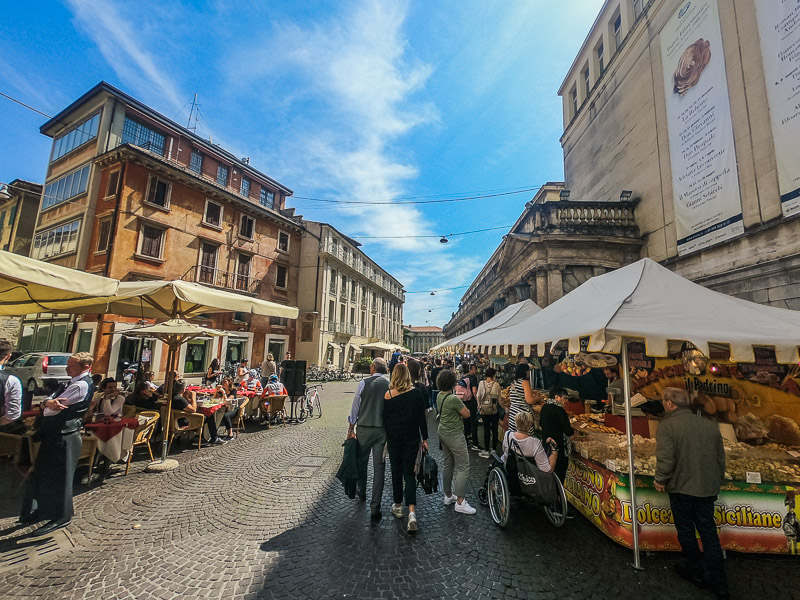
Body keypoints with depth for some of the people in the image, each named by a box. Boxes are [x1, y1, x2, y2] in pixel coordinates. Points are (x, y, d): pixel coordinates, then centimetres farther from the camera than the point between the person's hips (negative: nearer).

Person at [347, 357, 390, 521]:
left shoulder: (364, 383, -6)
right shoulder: (390, 385, -3)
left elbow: (355, 406, -2)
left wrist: (351, 428, 8)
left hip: (364, 428, 0)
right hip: (383, 430, 0)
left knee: (362, 462, 22)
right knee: (379, 467, 6)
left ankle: (361, 492, 44)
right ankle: (375, 509, 8)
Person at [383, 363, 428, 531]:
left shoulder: (388, 395, -9)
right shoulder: (416, 393, -8)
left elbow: (384, 418, -1)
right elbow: (422, 417, -4)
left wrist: (387, 436, 14)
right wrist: (424, 438, 5)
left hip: (393, 438, 0)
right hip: (411, 438, 0)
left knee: (396, 472, 16)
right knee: (409, 473, 7)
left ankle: (398, 506, 29)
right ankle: (411, 511, -4)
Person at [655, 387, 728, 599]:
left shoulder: (667, 424, -18)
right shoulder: (710, 425, 1)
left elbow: (665, 457, -23)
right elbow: (721, 457, 10)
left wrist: (661, 480, -5)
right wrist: (716, 482, 25)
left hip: (681, 488, -5)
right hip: (707, 489, 5)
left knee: (686, 531, 14)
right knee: (709, 532, 16)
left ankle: (695, 571, 30)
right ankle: (718, 582, 23)